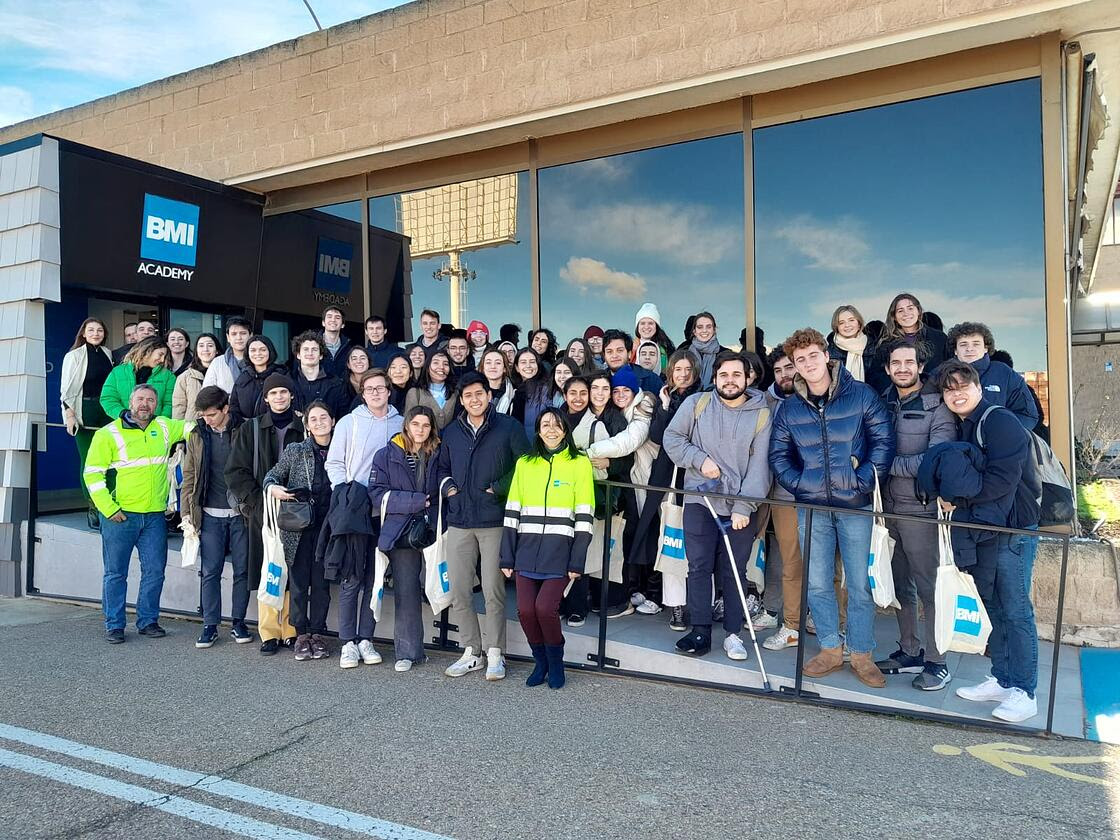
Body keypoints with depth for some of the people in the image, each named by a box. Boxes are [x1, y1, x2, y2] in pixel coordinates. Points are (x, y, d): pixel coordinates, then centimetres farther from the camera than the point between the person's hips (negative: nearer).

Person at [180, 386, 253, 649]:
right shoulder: (197, 436, 6)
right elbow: (189, 477, 9)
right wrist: (187, 513, 2)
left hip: (240, 513, -2)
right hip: (210, 515, 2)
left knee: (242, 570, 5)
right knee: (210, 572, 4)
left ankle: (238, 622, 17)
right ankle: (210, 625, 13)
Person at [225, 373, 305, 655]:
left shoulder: (303, 428, 8)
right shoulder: (251, 428, 8)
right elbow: (235, 470, 4)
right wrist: (256, 499, -7)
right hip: (262, 510, 0)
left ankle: (290, 631, 8)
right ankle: (269, 634, 6)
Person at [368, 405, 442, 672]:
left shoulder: (439, 455, 10)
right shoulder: (386, 456, 6)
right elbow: (377, 494, -2)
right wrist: (415, 501, -10)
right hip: (401, 530, 0)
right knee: (405, 590, 0)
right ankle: (407, 651, 10)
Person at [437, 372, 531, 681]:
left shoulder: (508, 427, 1)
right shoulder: (451, 432, 15)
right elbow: (442, 467, 27)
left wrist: (500, 488, -8)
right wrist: (447, 487, 7)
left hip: (495, 521, -4)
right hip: (459, 522, 4)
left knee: (493, 591, -2)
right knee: (458, 591, 4)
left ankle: (495, 653, 11)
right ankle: (471, 652, 17)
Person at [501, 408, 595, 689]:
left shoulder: (580, 463, 2)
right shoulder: (525, 463, 12)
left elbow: (584, 516, -1)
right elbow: (512, 512, 11)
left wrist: (577, 562, -7)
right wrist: (507, 557, 6)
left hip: (560, 550, -3)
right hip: (527, 550, 3)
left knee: (545, 607, -14)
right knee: (525, 610, -5)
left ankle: (555, 663, 14)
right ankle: (540, 663, 22)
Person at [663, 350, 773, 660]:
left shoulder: (761, 414, -2)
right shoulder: (696, 404, 1)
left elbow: (759, 466, -6)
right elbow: (672, 437, 7)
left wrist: (744, 507, -14)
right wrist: (700, 459, -9)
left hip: (741, 507, 0)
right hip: (700, 500, 0)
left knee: (735, 571, 7)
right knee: (699, 567, 1)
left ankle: (733, 634, 19)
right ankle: (700, 631, 12)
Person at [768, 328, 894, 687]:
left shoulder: (861, 395, -2)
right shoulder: (788, 408, 7)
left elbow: (883, 441, -4)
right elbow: (778, 454, 11)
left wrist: (863, 480, -12)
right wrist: (798, 484, -3)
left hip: (855, 505, -3)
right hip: (810, 506, 3)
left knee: (859, 583, 4)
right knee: (817, 584, 8)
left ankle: (862, 654, 18)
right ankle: (830, 649, 23)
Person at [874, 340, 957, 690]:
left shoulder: (938, 406, -9)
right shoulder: (883, 402, 8)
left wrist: (886, 464, -15)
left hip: (921, 509, -6)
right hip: (888, 507, 6)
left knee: (929, 588, 2)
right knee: (901, 585, 15)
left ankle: (937, 662, 15)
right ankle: (909, 652, 28)